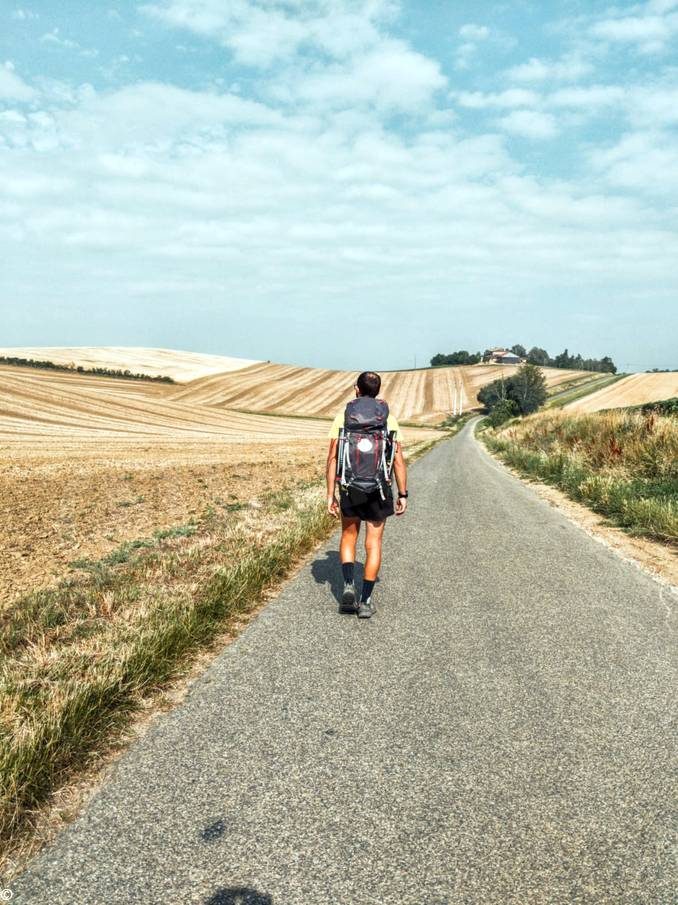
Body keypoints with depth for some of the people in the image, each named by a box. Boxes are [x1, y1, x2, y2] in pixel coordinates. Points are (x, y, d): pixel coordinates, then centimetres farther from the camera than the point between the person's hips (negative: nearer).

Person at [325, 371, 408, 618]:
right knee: (373, 545, 10)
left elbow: (332, 458, -6)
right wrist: (403, 494, 3)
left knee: (348, 537, 21)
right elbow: (398, 461, -5)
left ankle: (348, 586, 3)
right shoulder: (389, 419, -2)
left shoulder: (343, 417, -3)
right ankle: (365, 601, 12)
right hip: (379, 489, 0)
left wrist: (330, 495, -1)